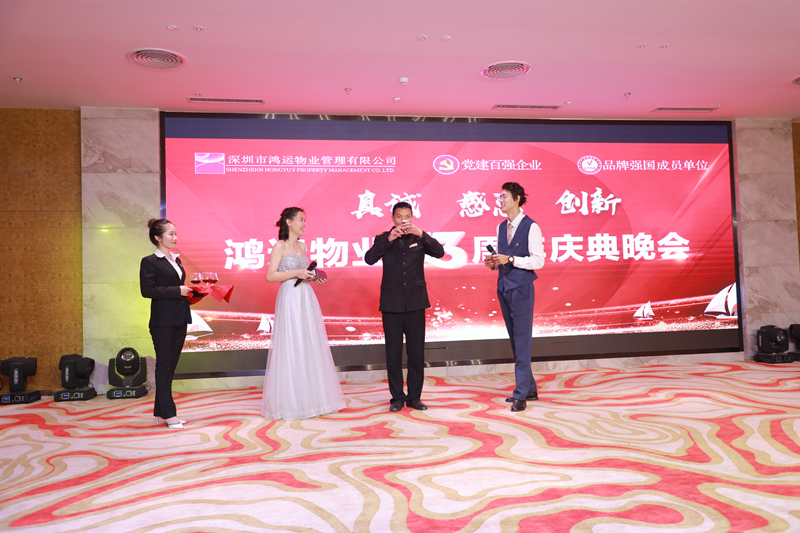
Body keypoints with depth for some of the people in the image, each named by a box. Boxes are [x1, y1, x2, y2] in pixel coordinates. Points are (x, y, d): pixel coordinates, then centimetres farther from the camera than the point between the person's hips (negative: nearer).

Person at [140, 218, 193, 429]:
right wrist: (178, 291, -17)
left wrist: (189, 291, 6)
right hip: (163, 322, -7)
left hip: (180, 320, 8)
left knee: (170, 366, 11)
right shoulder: (149, 261, -6)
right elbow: (147, 290, -16)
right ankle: (169, 415, 1)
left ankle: (160, 412, 20)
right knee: (164, 366, -2)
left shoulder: (176, 260, 17)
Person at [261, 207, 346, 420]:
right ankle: (290, 402, 5)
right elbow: (270, 276, -11)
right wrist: (295, 273, -16)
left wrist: (312, 277, 5)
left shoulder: (302, 246, 16)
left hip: (306, 299, 7)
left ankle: (312, 399, 15)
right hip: (289, 299, -7)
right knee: (291, 348, -4)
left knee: (311, 347, 6)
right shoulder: (280, 246, -4)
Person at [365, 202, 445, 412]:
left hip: (415, 302, 1)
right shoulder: (383, 239, 3)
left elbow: (439, 252, -9)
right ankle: (397, 397, 15)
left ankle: (414, 397, 15)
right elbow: (369, 259, -13)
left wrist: (421, 234, -21)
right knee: (393, 353, 3)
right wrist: (388, 239, -24)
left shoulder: (419, 238, 6)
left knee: (416, 351, 3)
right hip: (392, 303, -1)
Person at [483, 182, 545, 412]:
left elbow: (538, 261, -13)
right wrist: (494, 263, -1)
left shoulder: (531, 227, -9)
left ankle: (521, 395, 1)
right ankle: (529, 388, 24)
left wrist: (510, 259, -20)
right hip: (503, 287, 8)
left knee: (522, 340, -4)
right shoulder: (501, 227, 13)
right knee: (514, 340, 12)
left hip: (521, 289, -8)